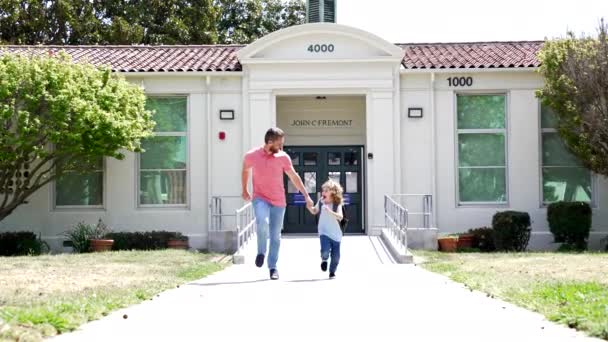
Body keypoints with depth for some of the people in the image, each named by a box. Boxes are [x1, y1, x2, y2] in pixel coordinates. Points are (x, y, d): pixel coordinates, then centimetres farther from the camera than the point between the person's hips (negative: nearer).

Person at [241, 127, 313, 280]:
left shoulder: (283, 157, -4)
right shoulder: (252, 156, -7)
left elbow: (294, 177, 5)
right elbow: (245, 170, 15)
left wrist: (306, 196, 4)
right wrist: (244, 190, 23)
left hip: (278, 201, 2)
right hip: (260, 198, -2)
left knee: (275, 236, 5)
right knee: (262, 222, -30)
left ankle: (273, 267, 19)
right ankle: (261, 251, -5)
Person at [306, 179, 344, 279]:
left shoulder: (337, 204, -11)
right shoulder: (321, 202, 0)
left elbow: (340, 217, -24)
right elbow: (314, 211, 18)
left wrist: (330, 212, -36)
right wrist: (310, 207, -3)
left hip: (336, 234, -1)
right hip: (324, 232, 1)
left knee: (336, 256, 5)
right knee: (325, 251, -20)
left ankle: (332, 272, 29)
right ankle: (324, 259, 16)